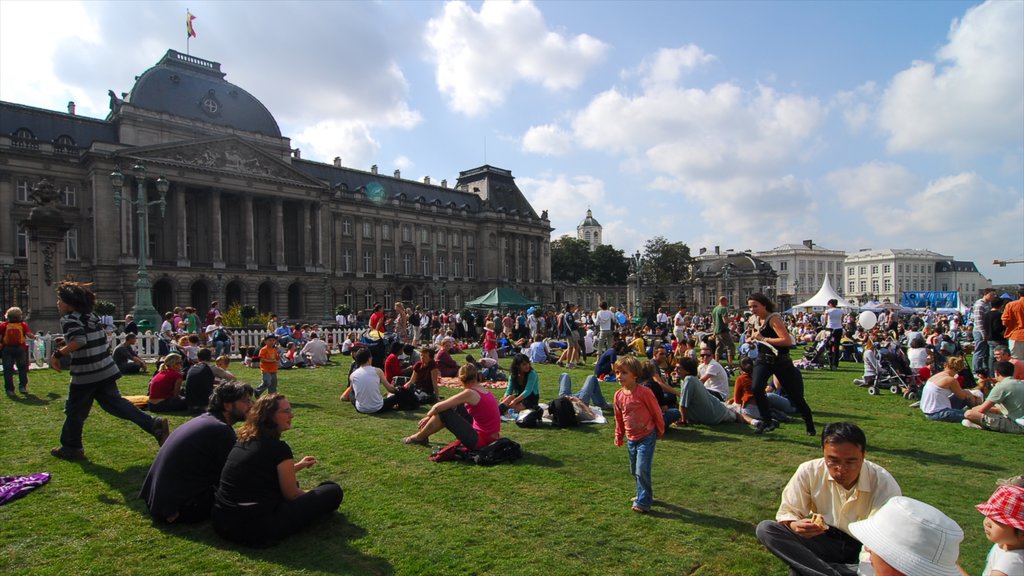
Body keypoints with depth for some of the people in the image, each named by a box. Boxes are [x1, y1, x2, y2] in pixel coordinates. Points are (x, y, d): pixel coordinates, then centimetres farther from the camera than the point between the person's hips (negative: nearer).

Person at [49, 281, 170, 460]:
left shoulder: (68, 319, -12)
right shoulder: (90, 316, 12)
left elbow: (79, 340, -28)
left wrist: (57, 354, -20)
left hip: (85, 375, -7)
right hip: (106, 370, 7)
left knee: (74, 410, 11)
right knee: (114, 403, 9)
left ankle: (71, 448, 25)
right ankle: (154, 425, -2)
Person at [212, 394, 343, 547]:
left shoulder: (242, 441, 11)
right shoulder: (279, 448, -13)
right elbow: (291, 494, -4)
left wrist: (298, 466, 31)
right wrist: (312, 496, 17)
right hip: (256, 529, -9)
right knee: (333, 491, -4)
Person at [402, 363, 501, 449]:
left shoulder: (469, 393, -16)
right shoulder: (486, 392, 8)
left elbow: (438, 407, -11)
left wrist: (428, 416, 10)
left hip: (480, 441, -8)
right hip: (491, 439, 8)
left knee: (443, 412, -3)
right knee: (457, 407, 18)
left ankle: (419, 437, 18)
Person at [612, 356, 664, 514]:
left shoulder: (644, 392, -20)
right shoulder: (618, 395, -2)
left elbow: (656, 412, -8)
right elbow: (619, 417, 12)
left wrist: (660, 431, 3)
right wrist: (619, 435, 16)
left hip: (647, 437, -6)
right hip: (631, 439, 7)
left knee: (642, 469, -11)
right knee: (634, 470, 17)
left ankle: (643, 502, 3)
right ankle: (644, 494, 37)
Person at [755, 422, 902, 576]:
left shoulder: (884, 483, -18)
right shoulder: (809, 471, -14)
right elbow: (787, 512, -10)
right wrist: (794, 526, -35)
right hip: (824, 542, 2)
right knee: (765, 529, -22)